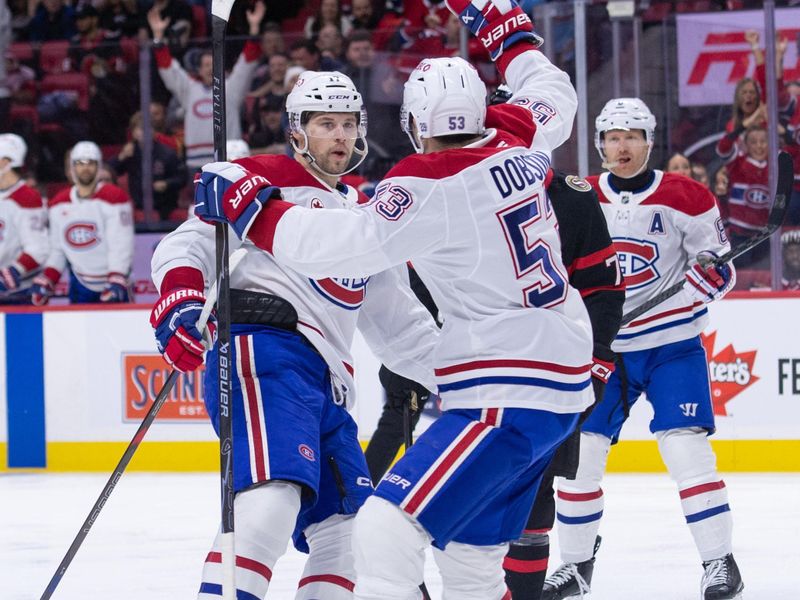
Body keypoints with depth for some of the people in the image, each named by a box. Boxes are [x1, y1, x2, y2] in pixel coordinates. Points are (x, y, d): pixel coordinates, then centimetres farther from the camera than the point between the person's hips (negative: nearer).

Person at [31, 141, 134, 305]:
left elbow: (121, 247, -18)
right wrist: (46, 280, -2)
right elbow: (57, 250, 11)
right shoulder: (58, 204, 5)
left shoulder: (114, 198, -11)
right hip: (81, 284, 4)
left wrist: (116, 283, -28)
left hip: (114, 280, -4)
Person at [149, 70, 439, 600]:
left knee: (346, 524, 8)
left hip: (327, 383, 9)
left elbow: (399, 324, 32)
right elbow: (188, 246, -2)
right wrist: (181, 302, -22)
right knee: (276, 491, -29)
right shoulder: (262, 180, 6)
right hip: (263, 347, -9)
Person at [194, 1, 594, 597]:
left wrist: (248, 205, -9)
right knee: (469, 552, 18)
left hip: (508, 398, -9)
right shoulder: (515, 141, 7)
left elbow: (337, 244, -20)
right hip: (565, 381, 9)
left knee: (389, 529, -18)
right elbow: (555, 97, 29)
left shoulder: (430, 186, -16)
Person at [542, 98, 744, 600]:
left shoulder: (685, 197, -6)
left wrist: (709, 272, -22)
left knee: (686, 446, -14)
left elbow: (718, 265, -2)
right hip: (603, 347, 3)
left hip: (672, 343, -3)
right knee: (579, 450, 1)